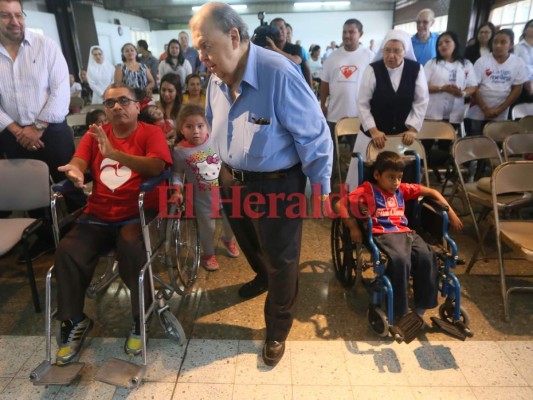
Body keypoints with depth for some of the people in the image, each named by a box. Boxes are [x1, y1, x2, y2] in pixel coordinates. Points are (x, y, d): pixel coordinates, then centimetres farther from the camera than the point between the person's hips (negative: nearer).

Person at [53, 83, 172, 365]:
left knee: (131, 248, -33)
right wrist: (75, 172, -23)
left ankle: (141, 319, -8)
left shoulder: (151, 133, 1)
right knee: (67, 251, -19)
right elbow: (78, 161, 2)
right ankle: (74, 322, 3)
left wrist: (114, 154, -27)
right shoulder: (94, 133, 16)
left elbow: (157, 166, -16)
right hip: (97, 216, 4)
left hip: (137, 214, -4)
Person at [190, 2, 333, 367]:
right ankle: (263, 277, 63)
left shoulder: (279, 74, -25)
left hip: (276, 185, -6)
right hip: (231, 180, 7)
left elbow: (314, 135, -19)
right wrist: (220, 169, 16)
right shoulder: (216, 79, -2)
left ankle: (277, 331, 35)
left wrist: (321, 186, -12)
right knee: (249, 243, 28)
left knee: (280, 260, 11)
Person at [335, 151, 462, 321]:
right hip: (383, 235, -5)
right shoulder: (368, 190, 2)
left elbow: (432, 192, 24)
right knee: (400, 260, -33)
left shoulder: (402, 189, 19)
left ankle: (420, 308, -5)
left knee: (426, 257, -22)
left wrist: (451, 213, 16)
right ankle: (398, 312, -16)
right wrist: (353, 228, -12)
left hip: (405, 233, 6)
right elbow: (340, 205, -8)